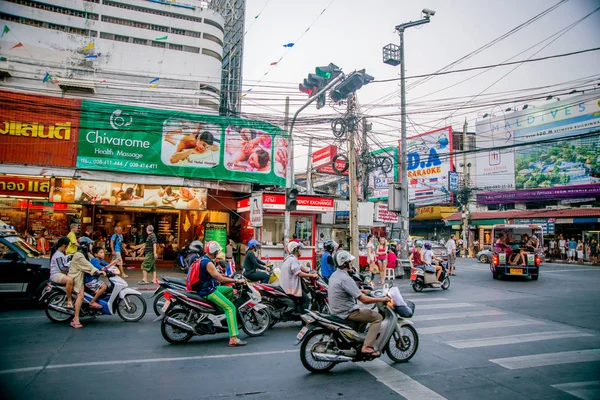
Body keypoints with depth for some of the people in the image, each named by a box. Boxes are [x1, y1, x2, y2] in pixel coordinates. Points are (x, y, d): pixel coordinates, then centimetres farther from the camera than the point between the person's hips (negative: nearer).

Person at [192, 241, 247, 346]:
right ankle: (233, 338, -24)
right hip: (208, 291, -10)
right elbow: (220, 279, -26)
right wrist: (237, 280, -17)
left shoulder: (203, 259, 12)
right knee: (231, 307, -17)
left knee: (230, 290, 24)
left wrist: (229, 277, 23)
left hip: (208, 288, 10)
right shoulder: (208, 263, -20)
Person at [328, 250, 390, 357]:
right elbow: (364, 300, -23)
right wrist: (382, 299, -13)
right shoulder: (345, 279, -23)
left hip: (337, 310, 10)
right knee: (377, 317, -8)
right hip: (347, 313, -10)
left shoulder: (334, 275, 7)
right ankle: (367, 346, -13)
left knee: (366, 312, 29)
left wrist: (361, 291, 23)